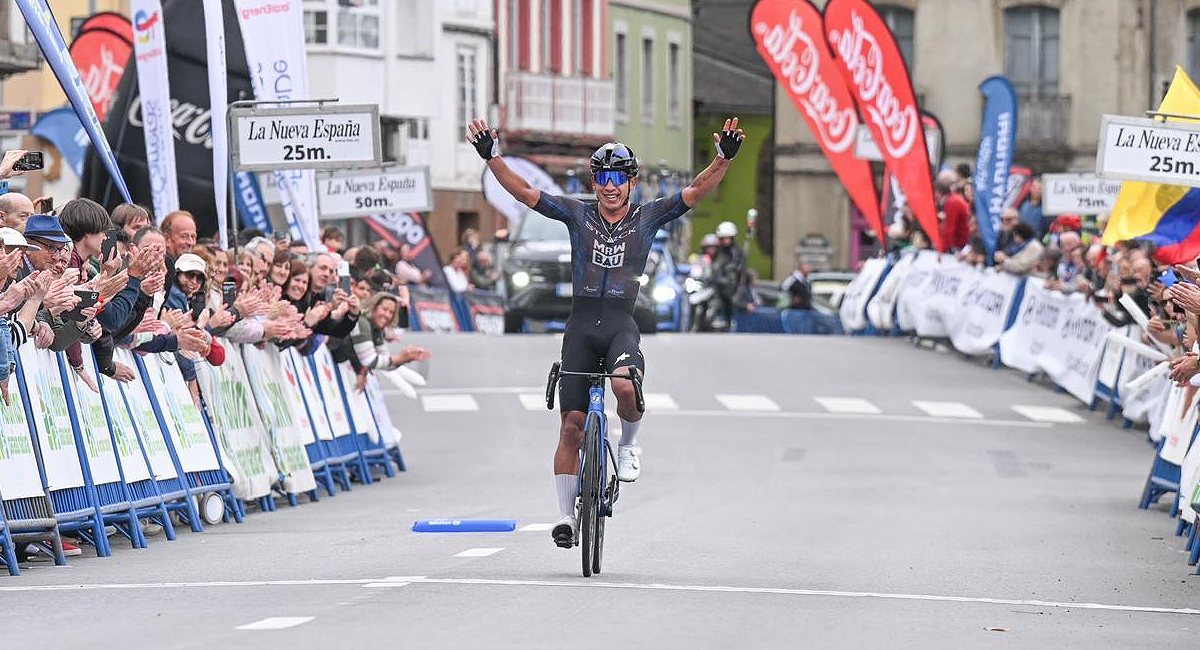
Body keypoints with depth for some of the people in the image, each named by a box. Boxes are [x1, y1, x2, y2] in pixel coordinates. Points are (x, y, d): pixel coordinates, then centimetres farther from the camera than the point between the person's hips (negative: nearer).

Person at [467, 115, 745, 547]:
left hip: (621, 325, -1)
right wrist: (492, 157, -15)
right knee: (572, 425, -1)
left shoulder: (647, 218, 4)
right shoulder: (577, 215, 5)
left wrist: (724, 158, -21)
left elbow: (697, 191, -5)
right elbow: (524, 191, -2)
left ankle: (628, 445, -2)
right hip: (580, 327, 1)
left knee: (625, 384, -33)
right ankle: (567, 514, 10)